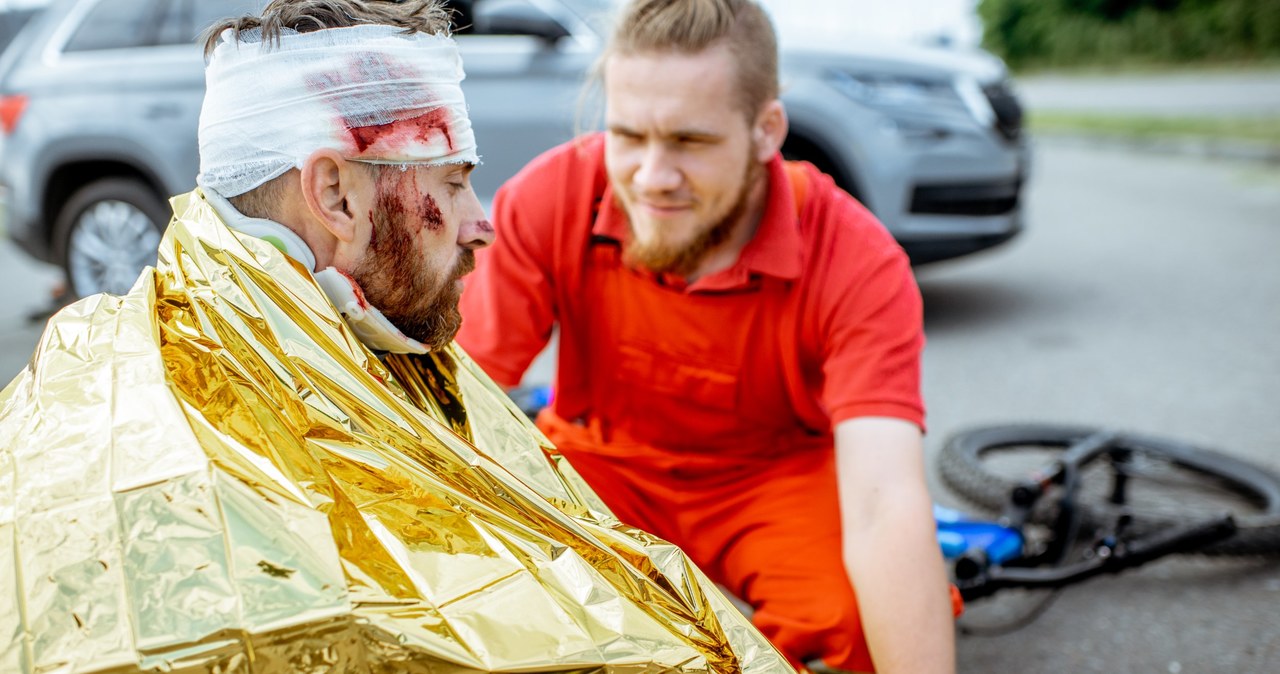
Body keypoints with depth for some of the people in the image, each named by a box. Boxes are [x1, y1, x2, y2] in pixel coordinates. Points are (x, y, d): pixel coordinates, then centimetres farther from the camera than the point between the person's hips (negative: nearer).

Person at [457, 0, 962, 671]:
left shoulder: (859, 266, -26)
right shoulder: (549, 201, -22)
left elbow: (886, 507, -36)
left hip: (779, 475, -1)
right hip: (601, 466, 2)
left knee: (871, 611, -32)